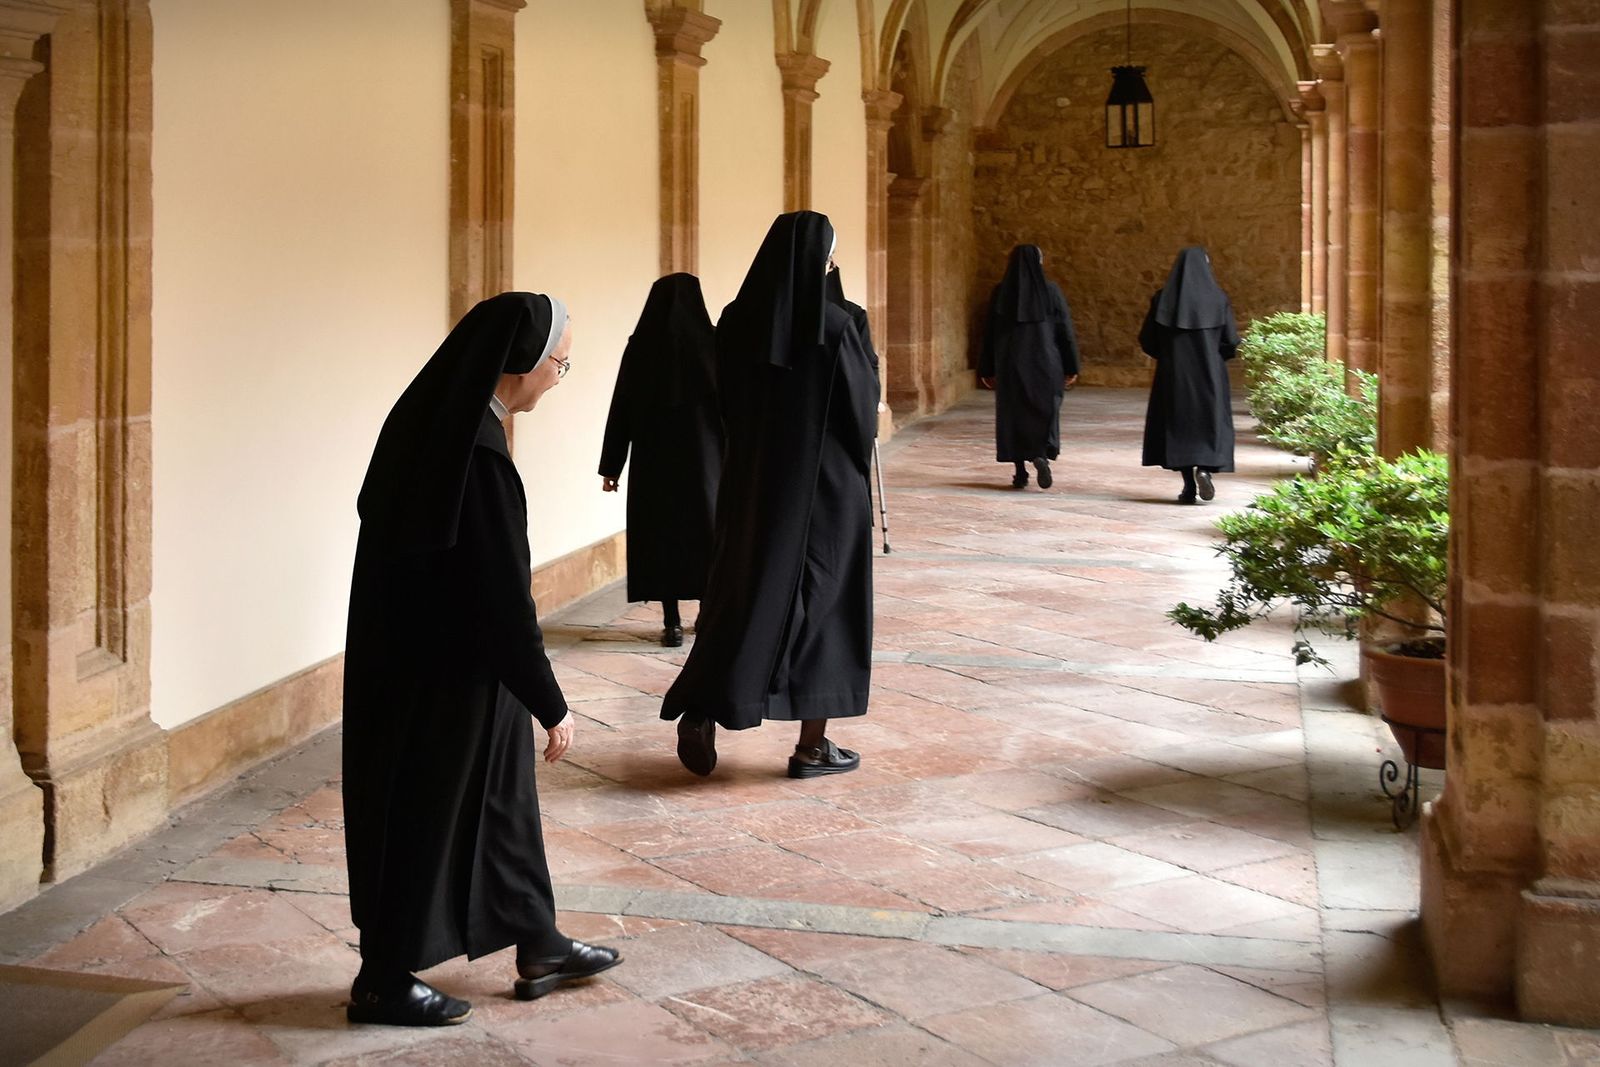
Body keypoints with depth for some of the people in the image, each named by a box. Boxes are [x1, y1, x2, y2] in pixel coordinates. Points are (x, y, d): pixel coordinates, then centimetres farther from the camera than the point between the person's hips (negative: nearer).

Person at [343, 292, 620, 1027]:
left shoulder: (431, 417, 2)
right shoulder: (477, 454, -27)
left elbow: (383, 518, 14)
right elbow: (503, 593, -24)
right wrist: (552, 705, -15)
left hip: (414, 649, 10)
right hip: (443, 670, -10)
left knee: (499, 793, 20)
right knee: (425, 811, 6)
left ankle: (539, 950, 35)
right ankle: (383, 984, 21)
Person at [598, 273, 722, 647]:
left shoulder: (640, 347, -3)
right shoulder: (712, 341, -6)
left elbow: (621, 409, -2)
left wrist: (611, 466, 3)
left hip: (653, 459, 0)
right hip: (703, 455, 0)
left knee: (662, 533, 5)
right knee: (707, 527, 14)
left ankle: (672, 622, 2)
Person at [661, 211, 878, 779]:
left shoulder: (737, 321, -2)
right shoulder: (833, 327, -15)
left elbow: (725, 402, 8)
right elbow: (863, 406, -7)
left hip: (751, 477, 4)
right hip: (823, 481, -4)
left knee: (741, 589, 13)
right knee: (822, 600, 6)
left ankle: (703, 707, -5)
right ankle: (813, 746, 11)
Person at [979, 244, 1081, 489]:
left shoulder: (1001, 292, 0)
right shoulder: (1050, 291, -4)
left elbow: (989, 332, 2)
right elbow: (1065, 330, -3)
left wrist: (987, 370, 8)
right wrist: (1071, 367, 4)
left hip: (1010, 365, 1)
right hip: (1044, 363, -1)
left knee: (1013, 414, 10)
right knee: (1044, 413, 10)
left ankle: (1020, 473, 7)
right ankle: (1041, 455, -15)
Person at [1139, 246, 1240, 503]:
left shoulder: (1163, 298, -1)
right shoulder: (1217, 298, -4)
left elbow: (1147, 340, 0)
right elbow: (1231, 340, -5)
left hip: (1174, 373, 1)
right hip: (1210, 373, -1)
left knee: (1178, 424, 9)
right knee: (1212, 423, 11)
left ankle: (1189, 487, 4)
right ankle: (1205, 469, -14)